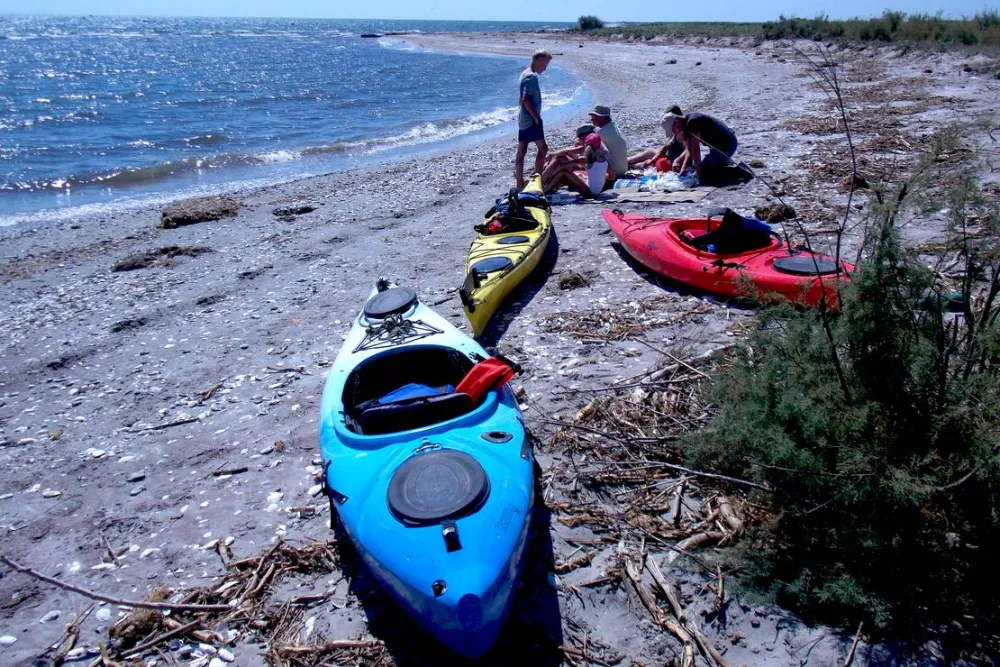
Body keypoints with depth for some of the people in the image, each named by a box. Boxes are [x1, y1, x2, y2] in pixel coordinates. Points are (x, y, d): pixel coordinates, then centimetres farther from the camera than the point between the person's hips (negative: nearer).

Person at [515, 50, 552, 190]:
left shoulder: (525, 74, 16)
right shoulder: (532, 76, -14)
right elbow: (526, 99, -23)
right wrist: (536, 117, -18)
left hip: (523, 119, 10)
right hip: (531, 120, -10)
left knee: (521, 152, 8)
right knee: (543, 149, -4)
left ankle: (520, 183, 11)